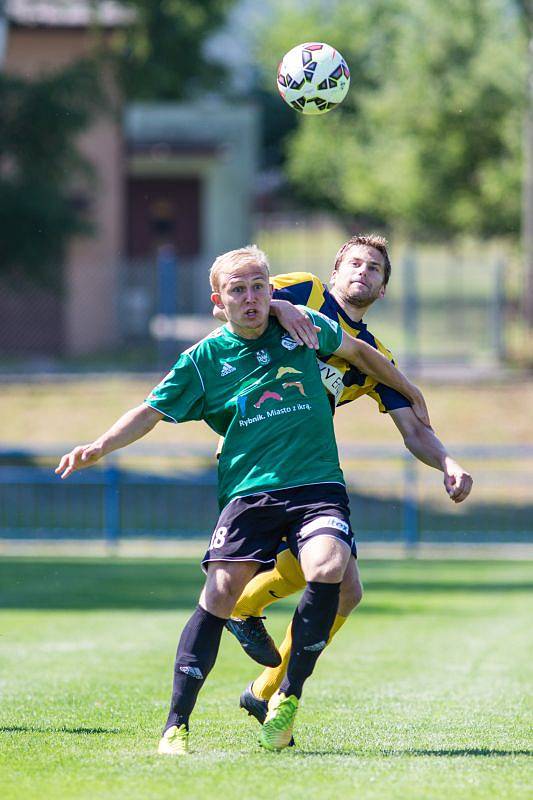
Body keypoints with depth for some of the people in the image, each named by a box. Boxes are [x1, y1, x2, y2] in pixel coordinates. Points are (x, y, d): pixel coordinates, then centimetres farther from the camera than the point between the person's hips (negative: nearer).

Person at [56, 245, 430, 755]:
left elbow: (357, 351, 27)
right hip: (247, 492, -1)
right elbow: (151, 411, 7)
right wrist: (100, 446, -9)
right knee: (220, 593, -18)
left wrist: (410, 395, 38)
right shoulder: (204, 359, 5)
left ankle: (288, 698, -11)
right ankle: (176, 724, -9)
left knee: (326, 569, -28)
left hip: (317, 485, 1)